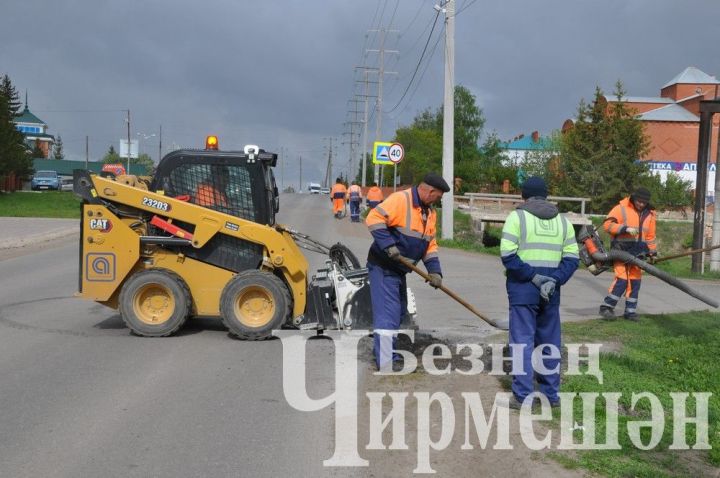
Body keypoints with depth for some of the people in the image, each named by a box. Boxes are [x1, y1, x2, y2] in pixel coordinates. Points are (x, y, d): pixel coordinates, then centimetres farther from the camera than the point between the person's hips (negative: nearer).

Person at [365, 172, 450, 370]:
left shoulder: (429, 212, 11)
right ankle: (386, 364, -11)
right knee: (388, 315, -12)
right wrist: (388, 245, -29)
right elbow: (374, 218, -26)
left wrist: (435, 271, 1)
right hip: (383, 267, -10)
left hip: (399, 269, 10)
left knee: (399, 313, 18)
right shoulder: (400, 199, -18)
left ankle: (389, 355, 32)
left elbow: (430, 244, 13)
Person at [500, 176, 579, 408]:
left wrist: (532, 276, -13)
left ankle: (522, 396, 0)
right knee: (549, 342, 13)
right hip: (550, 292, 4)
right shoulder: (562, 220, 10)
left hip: (523, 288, -4)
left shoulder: (517, 217, -4)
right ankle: (551, 394, 21)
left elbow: (508, 255, -14)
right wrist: (555, 280, -7)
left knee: (523, 341, 0)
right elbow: (572, 258, 3)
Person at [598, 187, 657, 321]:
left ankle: (630, 311, 13)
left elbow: (650, 235, 22)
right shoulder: (622, 208, -6)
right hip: (621, 250, -6)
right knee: (621, 280, -14)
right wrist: (625, 228, -24)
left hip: (637, 253, 6)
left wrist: (653, 252, 22)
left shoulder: (649, 214, 13)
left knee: (635, 281, 4)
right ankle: (606, 307, -4)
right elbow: (607, 224, -14)